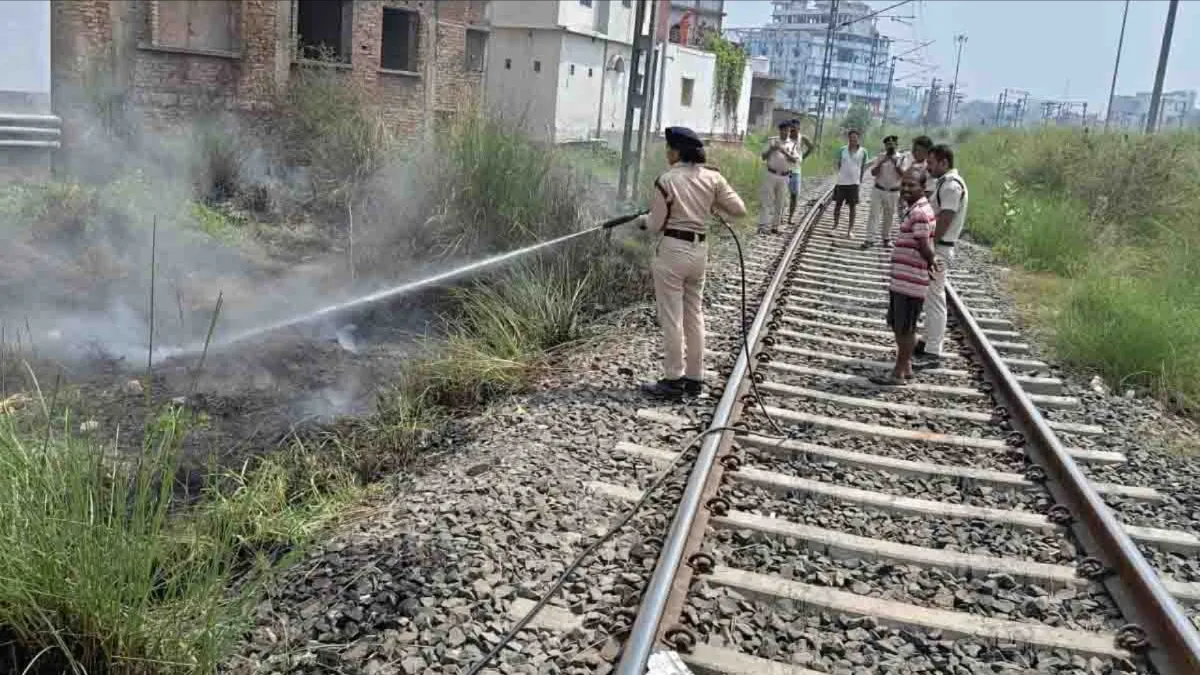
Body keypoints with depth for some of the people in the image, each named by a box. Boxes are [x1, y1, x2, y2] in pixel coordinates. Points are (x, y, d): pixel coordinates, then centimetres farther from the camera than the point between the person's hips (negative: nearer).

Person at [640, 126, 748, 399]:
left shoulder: (667, 180, -10)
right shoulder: (712, 178, 1)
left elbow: (656, 224, -6)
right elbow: (739, 210, 1)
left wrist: (643, 219, 15)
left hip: (672, 250, -5)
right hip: (699, 250, 5)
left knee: (671, 318, 2)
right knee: (695, 315, 14)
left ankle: (673, 381, 8)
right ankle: (695, 378, 21)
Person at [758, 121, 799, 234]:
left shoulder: (792, 144, 5)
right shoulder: (773, 141, 5)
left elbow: (795, 160, -6)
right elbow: (763, 156, 3)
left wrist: (785, 152, -19)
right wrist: (771, 149, -15)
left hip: (784, 177, 1)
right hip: (771, 174, -1)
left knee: (779, 203, 6)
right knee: (767, 200, -5)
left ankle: (775, 226, 12)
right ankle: (763, 225, -8)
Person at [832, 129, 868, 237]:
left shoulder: (863, 152, -1)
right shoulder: (842, 150, 0)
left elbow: (864, 167, 7)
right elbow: (837, 164, 9)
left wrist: (860, 178, 3)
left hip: (854, 183, -1)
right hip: (841, 182, 1)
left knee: (853, 206, 3)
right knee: (838, 204, 6)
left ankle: (850, 230, 10)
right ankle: (835, 227, 19)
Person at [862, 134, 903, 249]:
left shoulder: (900, 158, -2)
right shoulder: (879, 157, 0)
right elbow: (873, 173, -6)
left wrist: (896, 163, -21)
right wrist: (882, 162, -19)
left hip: (893, 192, 0)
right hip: (878, 190, 0)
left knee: (889, 216, 10)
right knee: (874, 214, -6)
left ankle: (887, 238, 24)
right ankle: (870, 239, -6)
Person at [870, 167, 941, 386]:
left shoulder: (920, 212, -19)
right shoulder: (916, 209, 14)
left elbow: (924, 247, -19)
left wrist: (931, 261, -2)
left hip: (911, 283, -10)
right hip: (901, 280, 10)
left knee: (905, 329, 0)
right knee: (897, 326, 18)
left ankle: (899, 374, 9)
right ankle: (906, 367, 29)